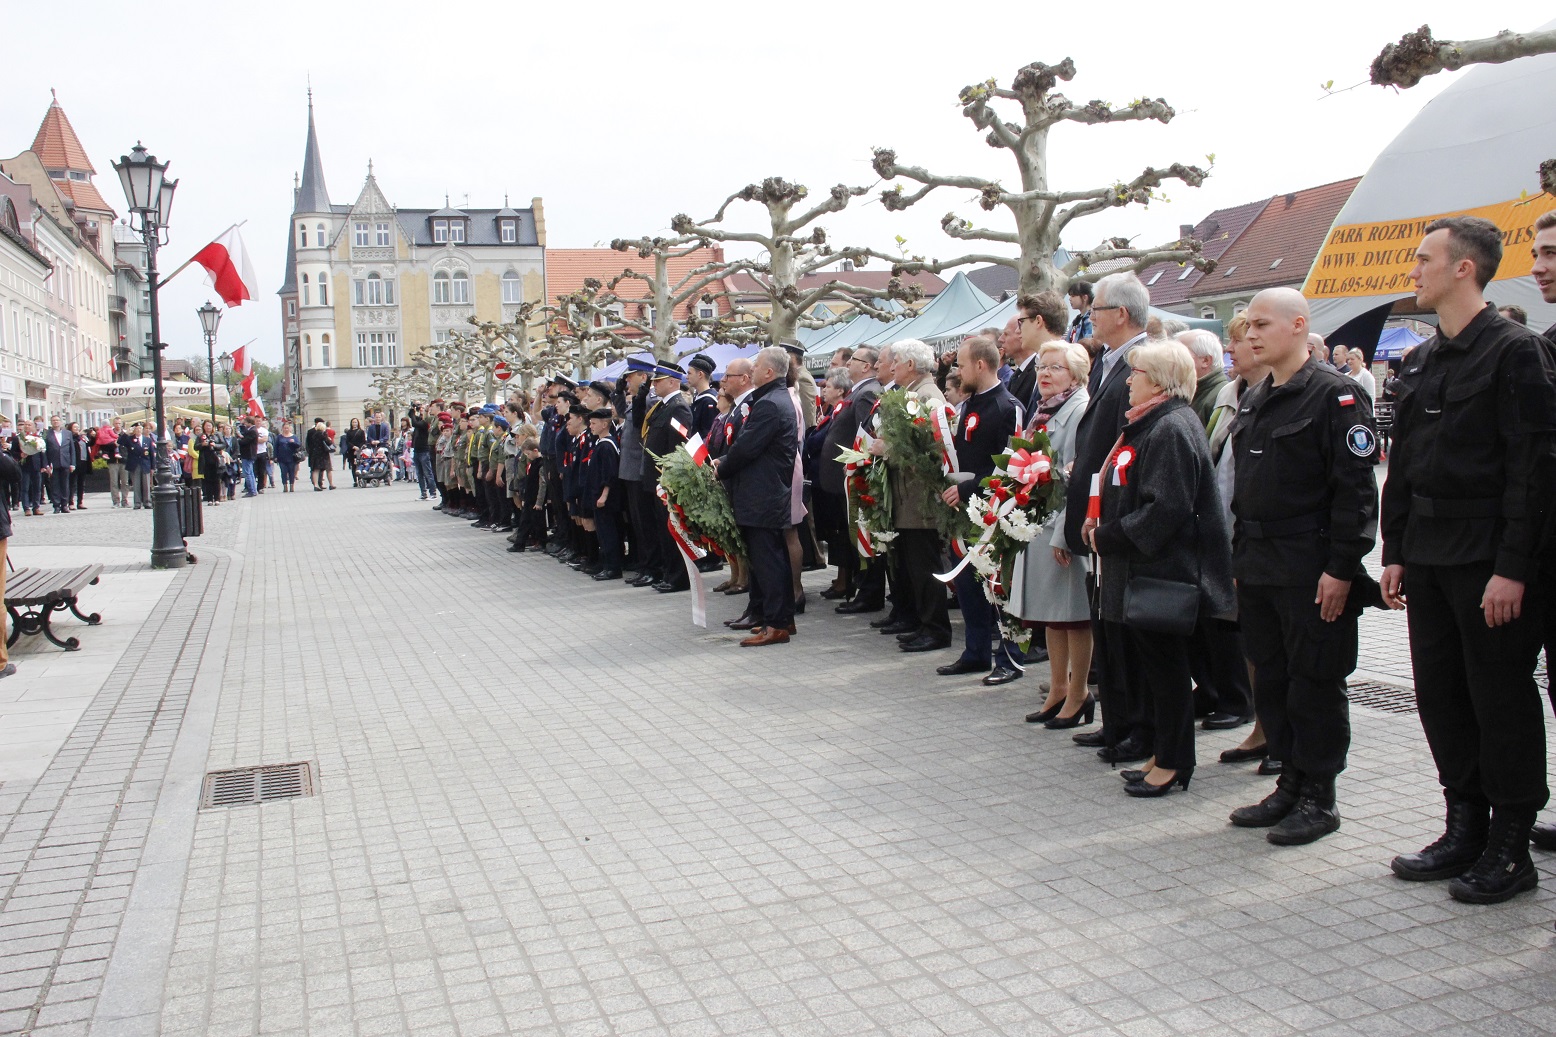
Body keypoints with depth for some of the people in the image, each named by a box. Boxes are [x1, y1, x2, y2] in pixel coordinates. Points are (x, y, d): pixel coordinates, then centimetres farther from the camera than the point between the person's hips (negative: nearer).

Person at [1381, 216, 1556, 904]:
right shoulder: (1421, 362, 14)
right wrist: (1395, 552, 11)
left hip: (1490, 559, -7)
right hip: (1428, 557, 8)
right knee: (1439, 694, 11)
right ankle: (1465, 831, 24)